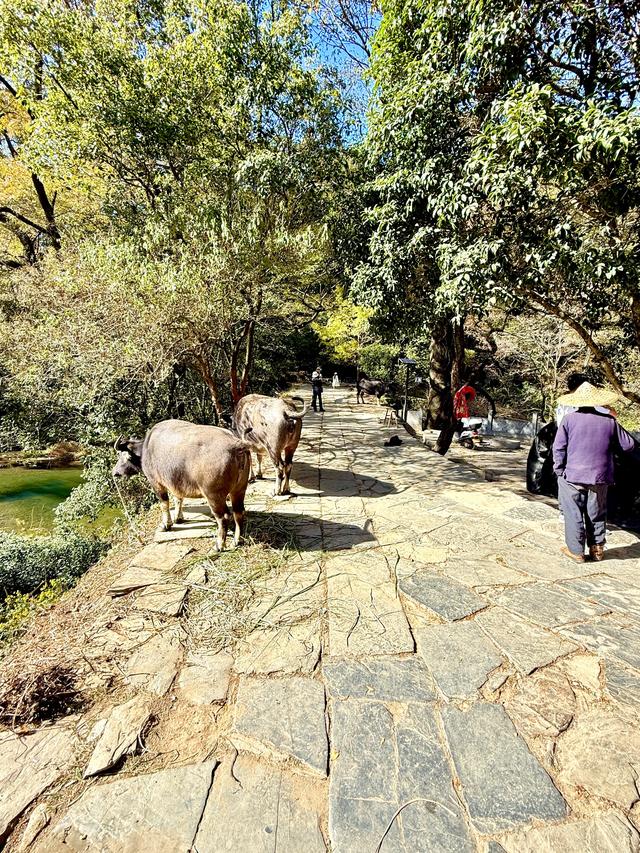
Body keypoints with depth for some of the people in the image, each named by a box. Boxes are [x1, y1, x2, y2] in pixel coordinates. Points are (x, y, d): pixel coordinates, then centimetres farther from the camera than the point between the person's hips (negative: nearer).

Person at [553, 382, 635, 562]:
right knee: (597, 515, 17)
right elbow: (628, 445, 7)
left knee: (573, 515, 7)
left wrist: (559, 470, 1)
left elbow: (559, 448, -9)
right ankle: (597, 549, 27)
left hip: (573, 476, -3)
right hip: (600, 479, 3)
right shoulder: (609, 421, -1)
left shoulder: (569, 419, -8)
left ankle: (576, 551, 13)